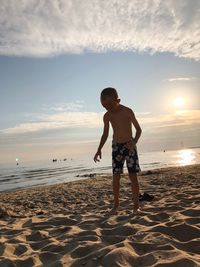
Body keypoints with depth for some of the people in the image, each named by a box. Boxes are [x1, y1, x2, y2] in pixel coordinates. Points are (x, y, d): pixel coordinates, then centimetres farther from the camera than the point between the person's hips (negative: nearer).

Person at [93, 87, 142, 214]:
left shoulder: (128, 111, -13)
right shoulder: (107, 116, -2)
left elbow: (139, 129, -6)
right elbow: (105, 134, 8)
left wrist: (134, 141, -25)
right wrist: (99, 150, -2)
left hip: (130, 146, -3)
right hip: (116, 147, 3)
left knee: (133, 176, -3)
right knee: (116, 177, -1)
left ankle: (136, 205, 7)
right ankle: (116, 204, 15)